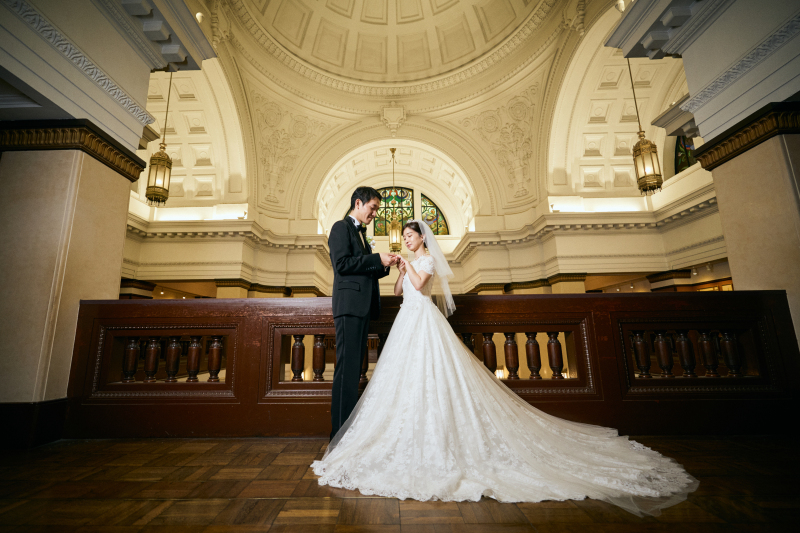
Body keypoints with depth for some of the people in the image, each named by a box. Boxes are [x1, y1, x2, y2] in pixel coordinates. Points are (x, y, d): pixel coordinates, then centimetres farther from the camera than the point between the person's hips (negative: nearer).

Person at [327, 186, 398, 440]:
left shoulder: (361, 233, 25)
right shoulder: (341, 227, -1)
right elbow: (342, 264, -15)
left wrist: (383, 267, 6)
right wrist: (377, 258, -13)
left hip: (363, 307, 9)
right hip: (349, 305, -9)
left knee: (355, 368, 11)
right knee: (347, 367, -8)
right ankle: (341, 429, -1)